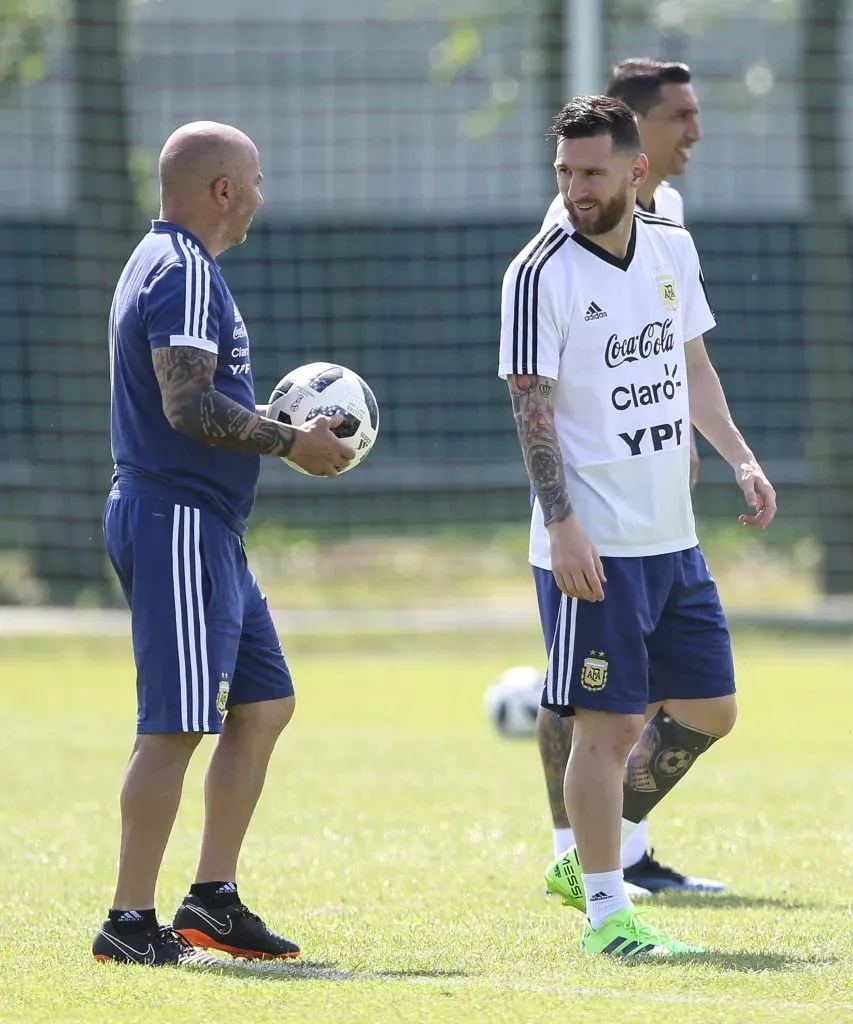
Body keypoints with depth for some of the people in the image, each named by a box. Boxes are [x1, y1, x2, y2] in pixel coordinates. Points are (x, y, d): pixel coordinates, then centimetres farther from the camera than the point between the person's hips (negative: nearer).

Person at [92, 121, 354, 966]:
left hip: (204, 530, 11)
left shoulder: (164, 264, 19)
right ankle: (130, 922, -9)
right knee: (175, 725, -10)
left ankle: (213, 902, 15)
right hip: (178, 523, -11)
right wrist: (290, 442, -15)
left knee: (263, 703, 13)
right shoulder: (185, 272, -14)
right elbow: (188, 404, -23)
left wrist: (273, 423, 17)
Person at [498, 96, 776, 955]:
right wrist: (562, 526, -20)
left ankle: (587, 856, 25)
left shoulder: (672, 249, 8)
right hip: (593, 545, -7)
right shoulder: (542, 273, -11)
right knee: (609, 722, -6)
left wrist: (739, 459, 14)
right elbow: (531, 406, -13)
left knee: (707, 708, 12)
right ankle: (604, 910, 3)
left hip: (671, 536, 7)